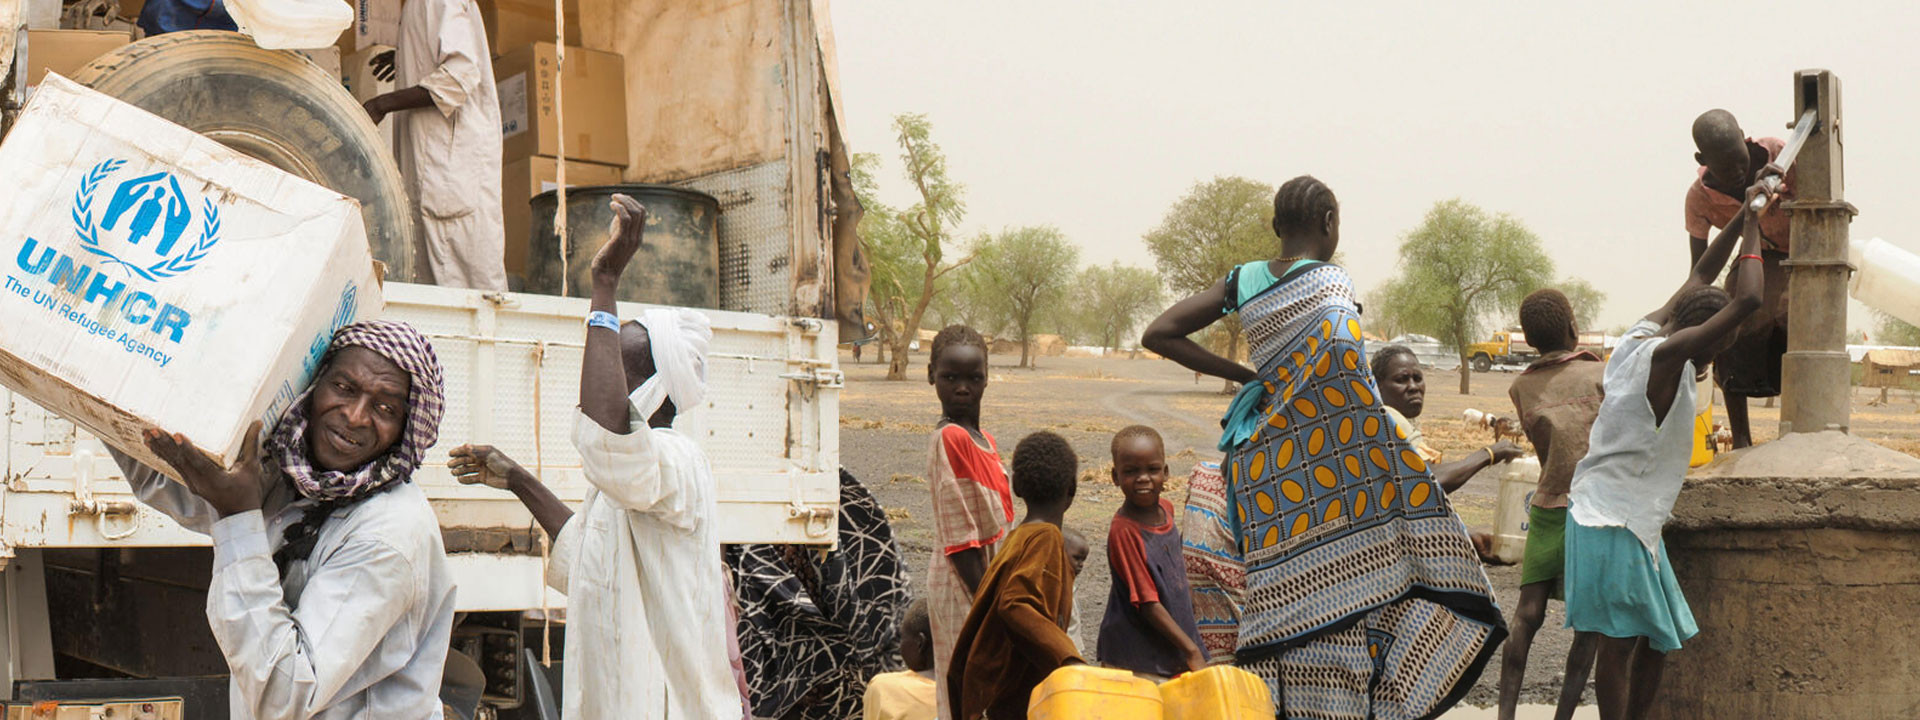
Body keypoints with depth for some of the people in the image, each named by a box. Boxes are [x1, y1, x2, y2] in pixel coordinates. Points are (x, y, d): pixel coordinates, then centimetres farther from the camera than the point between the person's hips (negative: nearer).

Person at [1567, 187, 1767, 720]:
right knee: (1620, 644, -8)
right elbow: (1747, 299, -24)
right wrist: (1753, 226, -10)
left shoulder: (1641, 335, 8)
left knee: (1657, 639, 11)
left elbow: (1699, 278, 24)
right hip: (1614, 521, -10)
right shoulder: (1665, 356, -18)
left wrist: (1742, 218, 23)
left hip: (1633, 520, 10)